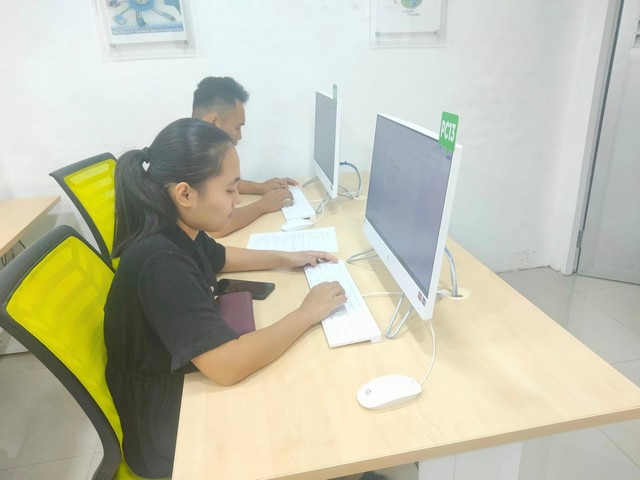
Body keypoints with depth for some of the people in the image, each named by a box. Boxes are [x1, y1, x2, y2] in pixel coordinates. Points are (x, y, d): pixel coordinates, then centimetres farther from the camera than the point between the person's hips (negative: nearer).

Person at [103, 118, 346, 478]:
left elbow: (219, 257, 16)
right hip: (165, 429, -7)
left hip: (182, 380, 8)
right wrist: (307, 314, -26)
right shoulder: (160, 263, -35)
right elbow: (228, 366, -39)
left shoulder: (179, 232, -7)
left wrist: (286, 258, 6)